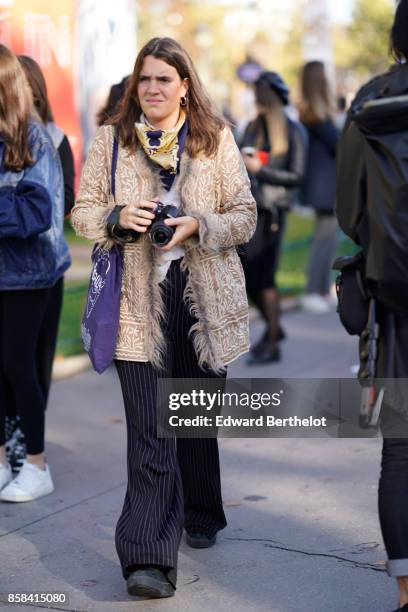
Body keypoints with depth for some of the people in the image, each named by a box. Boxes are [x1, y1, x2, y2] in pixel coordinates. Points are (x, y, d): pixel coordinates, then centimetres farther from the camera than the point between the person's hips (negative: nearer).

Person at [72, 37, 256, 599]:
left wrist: (198, 225, -15)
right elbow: (83, 211, 9)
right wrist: (118, 217, -13)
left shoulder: (216, 139, 4)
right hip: (139, 301, -1)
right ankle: (148, 558, -11)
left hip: (205, 296, 1)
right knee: (149, 430, -9)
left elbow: (245, 216, 4)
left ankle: (201, 516, 40)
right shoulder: (111, 139, 6)